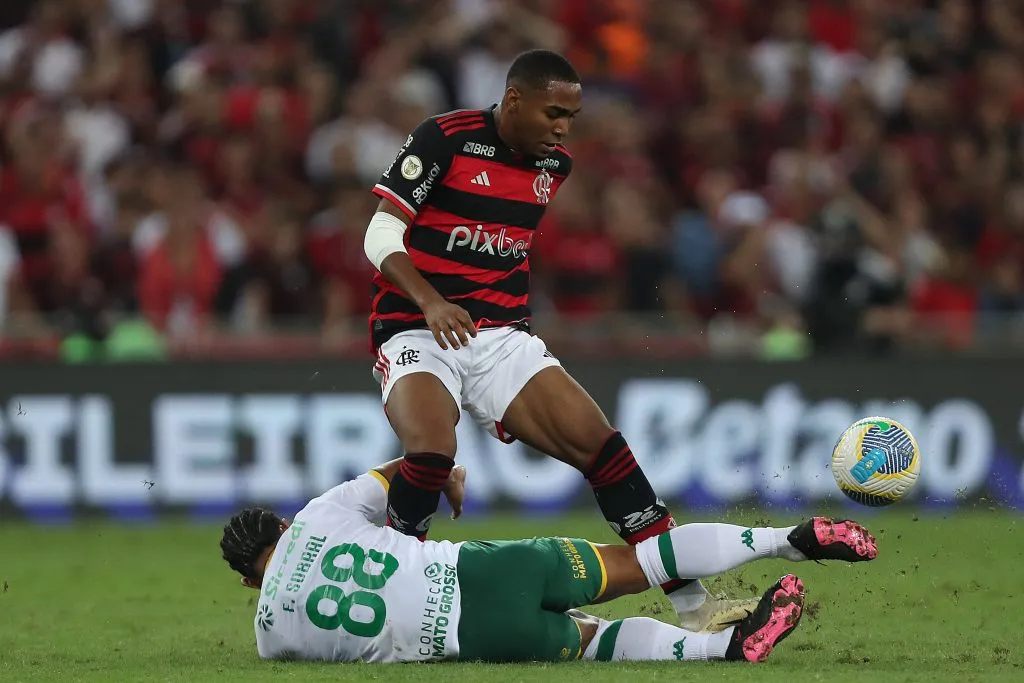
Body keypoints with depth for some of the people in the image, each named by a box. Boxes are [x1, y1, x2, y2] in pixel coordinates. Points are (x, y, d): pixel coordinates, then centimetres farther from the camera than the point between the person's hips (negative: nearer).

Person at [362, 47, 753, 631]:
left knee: (601, 446, -9)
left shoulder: (555, 165, 9)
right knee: (431, 453, -34)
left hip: (502, 337, 5)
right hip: (418, 334, -5)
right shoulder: (445, 139, -10)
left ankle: (692, 606, -6)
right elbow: (381, 237, -12)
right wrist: (430, 302, -27)